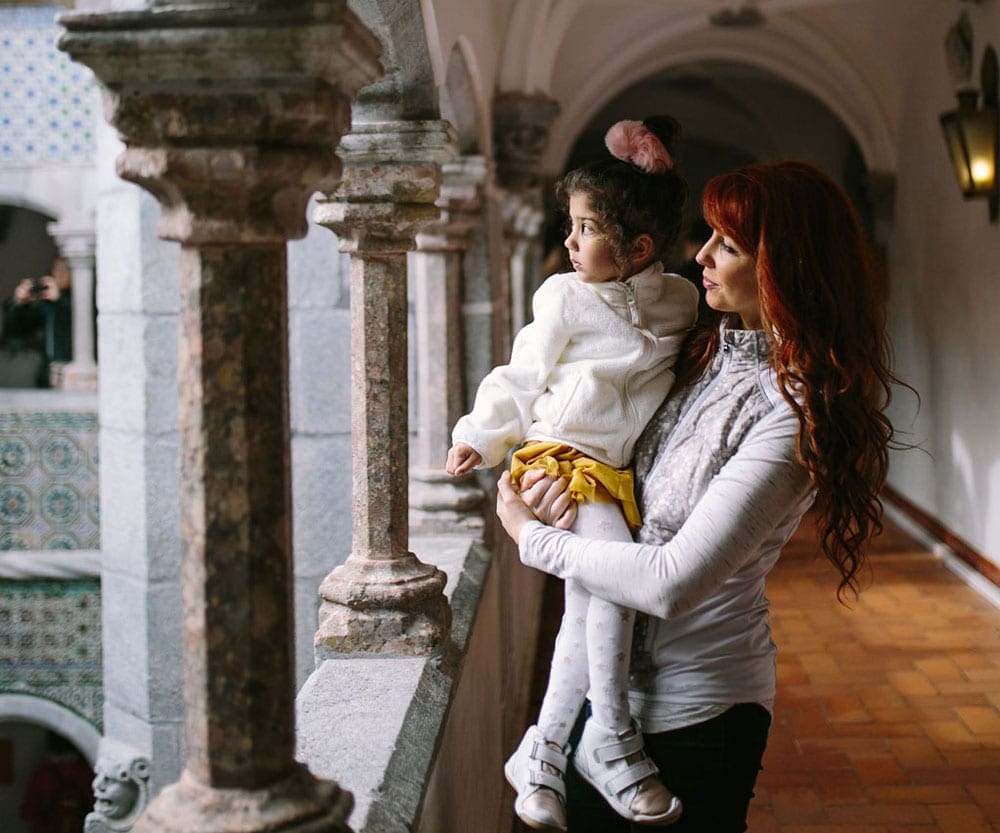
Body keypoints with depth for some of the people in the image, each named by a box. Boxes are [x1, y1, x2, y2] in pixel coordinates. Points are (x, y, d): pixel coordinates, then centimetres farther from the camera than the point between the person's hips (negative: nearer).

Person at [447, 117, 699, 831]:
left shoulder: (682, 302, 5)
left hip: (617, 472, 4)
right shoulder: (566, 298, -2)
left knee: (587, 606, 1)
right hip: (559, 459, -4)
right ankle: (614, 741, -16)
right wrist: (478, 438, 12)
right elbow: (521, 377, 8)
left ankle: (541, 756, 13)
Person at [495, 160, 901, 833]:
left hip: (697, 707, -7)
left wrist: (532, 537, -14)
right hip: (610, 677, 7)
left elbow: (671, 583, -26)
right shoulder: (699, 352, 2)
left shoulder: (794, 412, -22)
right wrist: (553, 468, -7)